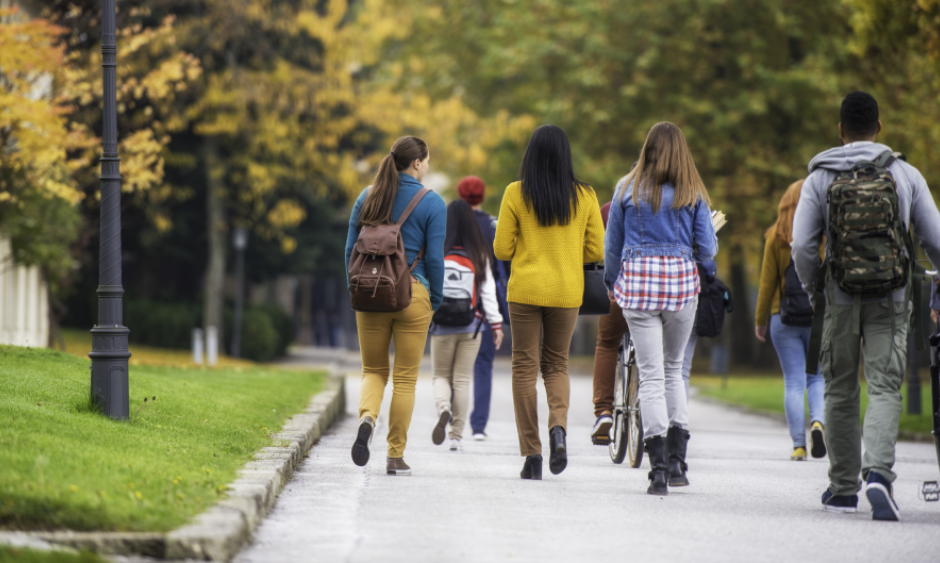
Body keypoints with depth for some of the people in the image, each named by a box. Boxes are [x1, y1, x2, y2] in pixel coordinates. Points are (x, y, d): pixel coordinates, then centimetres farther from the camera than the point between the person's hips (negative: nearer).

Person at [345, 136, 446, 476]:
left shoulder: (367, 197, 6)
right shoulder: (432, 203, -5)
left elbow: (351, 249, 6)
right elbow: (435, 258, -6)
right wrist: (435, 301, 6)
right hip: (412, 294, -3)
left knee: (374, 370, 14)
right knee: (405, 378, 6)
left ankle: (367, 417, -18)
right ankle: (396, 457, 7)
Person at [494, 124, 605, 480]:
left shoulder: (516, 194, -6)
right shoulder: (584, 196, -1)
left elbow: (502, 249, -5)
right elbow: (596, 251, 1)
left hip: (525, 290, -2)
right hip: (567, 291, 2)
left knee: (525, 367, 5)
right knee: (556, 364, 17)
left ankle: (532, 454, 1)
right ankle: (558, 427, -11)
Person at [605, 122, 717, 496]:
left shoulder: (628, 189, 2)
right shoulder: (693, 194, 1)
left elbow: (612, 244, 7)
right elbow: (707, 249, 1)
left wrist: (612, 284, 21)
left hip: (638, 282, -1)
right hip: (681, 282, 1)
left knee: (651, 374, -1)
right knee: (674, 368, 18)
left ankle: (658, 467, -11)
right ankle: (677, 458, 10)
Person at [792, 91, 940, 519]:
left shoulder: (820, 178, 0)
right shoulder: (905, 174, 1)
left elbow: (802, 246, -7)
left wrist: (811, 289, 10)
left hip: (841, 296, 0)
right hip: (890, 298, 0)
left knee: (841, 392, 12)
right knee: (884, 387, -4)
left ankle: (843, 488, 17)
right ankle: (878, 472, -26)